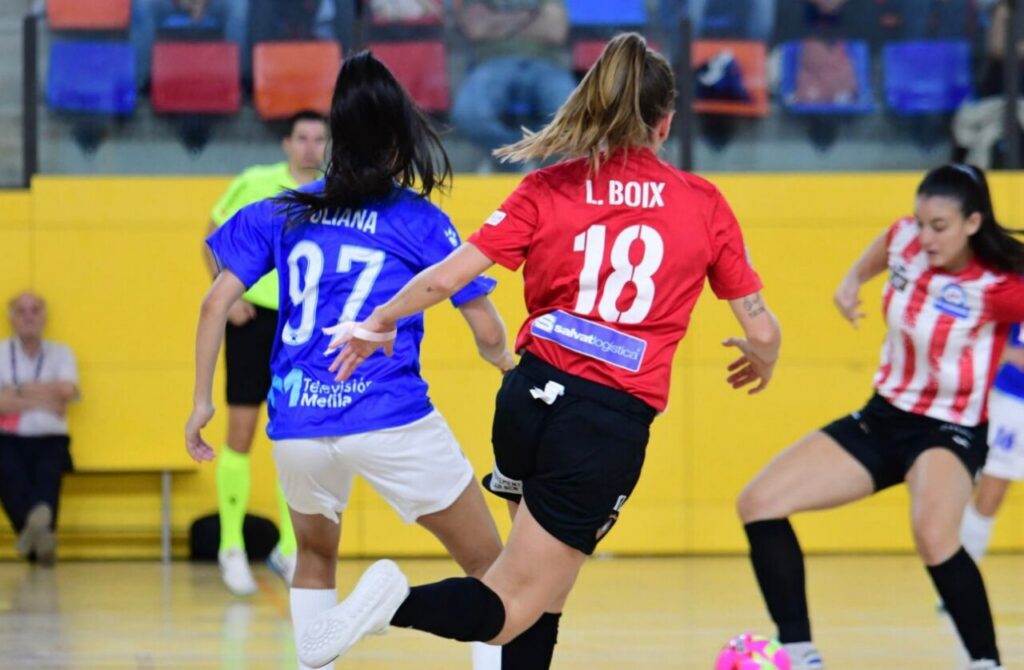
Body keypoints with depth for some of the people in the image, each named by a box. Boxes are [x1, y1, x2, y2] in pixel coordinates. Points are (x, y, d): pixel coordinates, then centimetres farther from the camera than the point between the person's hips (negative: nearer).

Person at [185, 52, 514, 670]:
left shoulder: (283, 213, 9)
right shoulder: (422, 223, 1)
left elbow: (217, 303, 5)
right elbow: (488, 333, 2)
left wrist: (202, 402, 14)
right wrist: (508, 362, 24)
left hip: (298, 427, 4)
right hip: (392, 421, -4)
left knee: (316, 556, 31)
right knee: (490, 567, 8)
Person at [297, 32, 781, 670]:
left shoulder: (548, 189, 5)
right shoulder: (704, 204, 3)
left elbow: (447, 277, -1)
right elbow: (762, 331, 6)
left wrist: (379, 323, 16)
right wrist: (761, 360, 30)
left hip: (530, 398, 4)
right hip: (612, 424, -4)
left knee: (545, 583, 24)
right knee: (512, 611, -3)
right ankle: (400, 601, -30)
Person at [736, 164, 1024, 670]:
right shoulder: (906, 239, -6)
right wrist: (852, 280, 5)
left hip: (950, 430, -7)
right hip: (883, 417, 7)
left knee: (934, 536, -38)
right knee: (759, 505, 0)